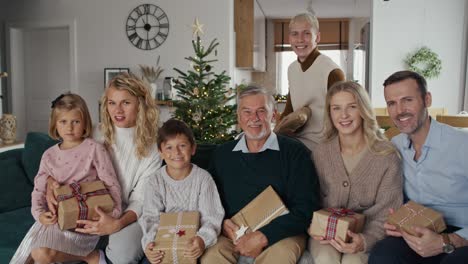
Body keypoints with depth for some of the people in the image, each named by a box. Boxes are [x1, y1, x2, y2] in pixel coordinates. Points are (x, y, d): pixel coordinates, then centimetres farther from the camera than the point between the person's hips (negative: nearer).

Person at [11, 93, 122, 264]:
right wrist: (40, 213, -12)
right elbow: (39, 189, 7)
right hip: (56, 216, 5)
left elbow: (111, 184, -9)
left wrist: (114, 213, -21)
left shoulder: (94, 149, -7)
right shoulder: (49, 155, 7)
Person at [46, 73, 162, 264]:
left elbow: (140, 200, -10)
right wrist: (51, 182, -14)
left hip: (128, 215, -2)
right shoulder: (97, 135, -3)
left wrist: (118, 223, -29)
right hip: (92, 209, 3)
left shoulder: (150, 146, -9)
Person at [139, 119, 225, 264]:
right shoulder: (155, 182, -2)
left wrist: (203, 239, -32)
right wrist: (150, 242, -29)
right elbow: (151, 217, -8)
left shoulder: (203, 178, -7)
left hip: (193, 243, 0)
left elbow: (211, 218, -11)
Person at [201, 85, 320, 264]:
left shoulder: (295, 152, -2)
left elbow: (306, 207, -8)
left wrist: (264, 236, -17)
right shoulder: (221, 154, 11)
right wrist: (223, 223, -6)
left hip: (281, 234, -1)